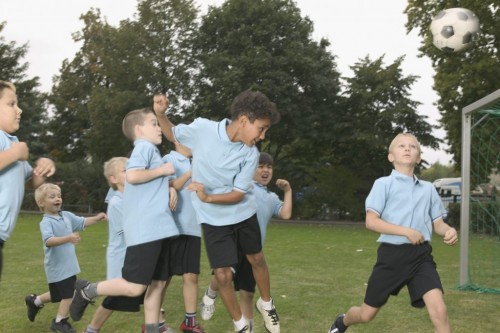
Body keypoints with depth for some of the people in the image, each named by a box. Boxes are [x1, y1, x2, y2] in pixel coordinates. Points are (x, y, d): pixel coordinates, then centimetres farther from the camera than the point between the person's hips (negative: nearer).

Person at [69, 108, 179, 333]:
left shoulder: (152, 150, 22)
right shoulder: (145, 147, -6)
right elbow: (132, 175, -23)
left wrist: (169, 186, 12)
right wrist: (162, 170, -11)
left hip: (158, 228, 10)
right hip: (144, 230, -10)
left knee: (158, 283, 10)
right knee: (134, 287, -9)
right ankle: (87, 291, 11)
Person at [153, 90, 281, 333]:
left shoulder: (250, 154, -15)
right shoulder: (202, 128, -19)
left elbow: (239, 193, -16)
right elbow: (173, 135, 0)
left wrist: (209, 197, -31)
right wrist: (160, 114, -18)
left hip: (243, 214, 2)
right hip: (213, 219, -2)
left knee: (256, 259, 18)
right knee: (223, 274, -3)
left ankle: (266, 304, 46)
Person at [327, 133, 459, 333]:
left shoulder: (428, 189, 10)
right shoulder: (383, 184, -3)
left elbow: (437, 223, 13)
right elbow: (371, 221, -11)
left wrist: (449, 231, -10)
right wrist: (406, 231, -20)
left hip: (421, 255, 3)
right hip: (392, 254, -2)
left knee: (439, 310, -18)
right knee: (367, 314, 11)